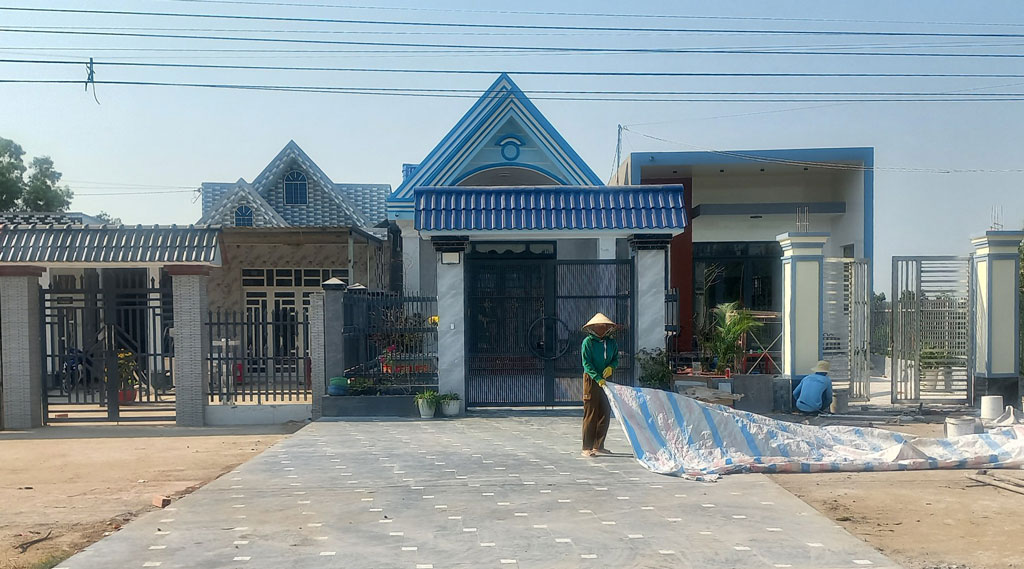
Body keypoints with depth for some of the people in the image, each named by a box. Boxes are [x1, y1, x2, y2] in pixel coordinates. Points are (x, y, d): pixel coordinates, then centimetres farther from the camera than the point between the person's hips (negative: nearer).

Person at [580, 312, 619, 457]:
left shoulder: (611, 342, 8)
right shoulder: (588, 342, -8)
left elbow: (616, 358, 16)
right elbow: (587, 363, -13)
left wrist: (611, 367, -8)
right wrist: (598, 379, -23)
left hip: (606, 380, 6)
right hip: (591, 380, -6)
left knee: (605, 414, 8)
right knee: (590, 414, -5)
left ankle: (598, 446, 18)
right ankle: (587, 448, -2)